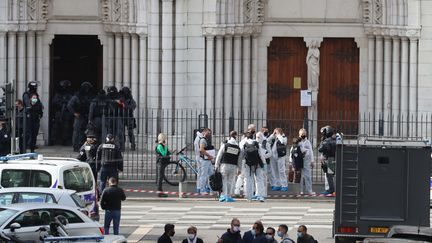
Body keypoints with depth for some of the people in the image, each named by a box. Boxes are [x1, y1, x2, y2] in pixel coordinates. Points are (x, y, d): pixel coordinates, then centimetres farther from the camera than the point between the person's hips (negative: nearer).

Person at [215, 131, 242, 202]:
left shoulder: (225, 145, 0)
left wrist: (216, 165, 4)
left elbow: (219, 155, 0)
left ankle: (223, 196, -7)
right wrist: (239, 169, 14)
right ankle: (228, 196, 4)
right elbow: (239, 159, 8)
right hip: (233, 166, 1)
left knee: (224, 181, 1)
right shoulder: (238, 147, 6)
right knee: (231, 181, 6)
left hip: (224, 165, -1)